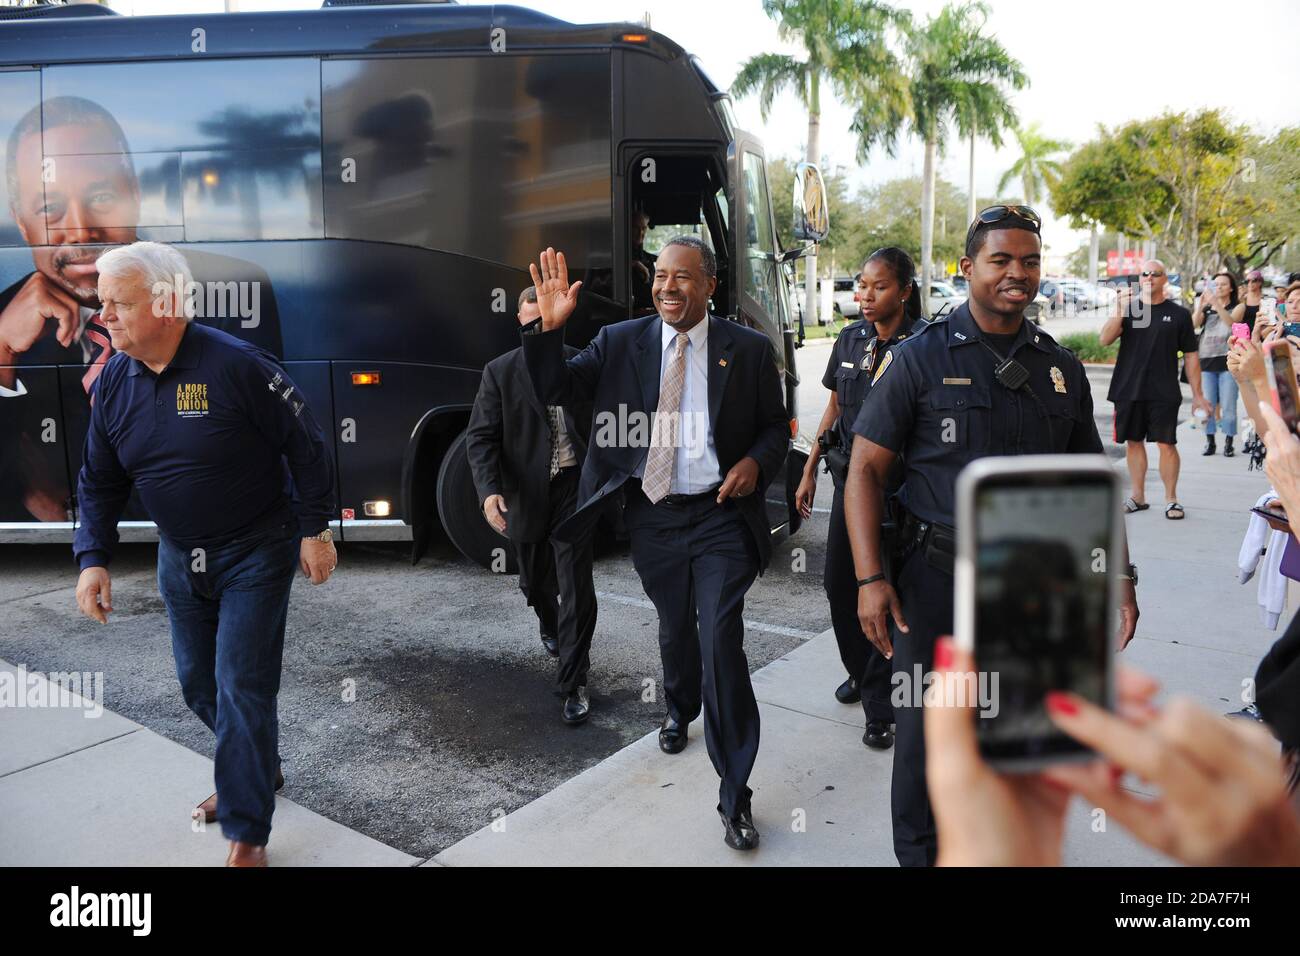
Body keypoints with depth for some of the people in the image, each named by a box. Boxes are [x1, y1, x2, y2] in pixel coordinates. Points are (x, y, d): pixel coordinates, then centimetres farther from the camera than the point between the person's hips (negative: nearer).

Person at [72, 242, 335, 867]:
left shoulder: (235, 365, -21)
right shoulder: (113, 382, -2)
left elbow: (306, 445, -14)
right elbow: (100, 481, 5)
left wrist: (315, 530, -12)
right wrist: (93, 558, -6)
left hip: (255, 553, -6)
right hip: (180, 558, 7)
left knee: (242, 689, -4)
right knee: (199, 685, 18)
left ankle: (247, 836, 11)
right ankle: (257, 769, 43)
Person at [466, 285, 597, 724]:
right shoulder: (499, 372, -2)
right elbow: (480, 437, -8)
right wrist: (489, 490, -23)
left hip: (574, 488, -1)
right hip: (526, 494, 1)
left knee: (578, 589, -6)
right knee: (535, 581, 20)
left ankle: (573, 684, 5)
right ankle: (550, 625, 54)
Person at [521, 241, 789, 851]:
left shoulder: (749, 350, -2)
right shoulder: (620, 342, 0)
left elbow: (776, 428, 5)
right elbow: (553, 391, -5)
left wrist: (755, 462, -15)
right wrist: (549, 328, -21)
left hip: (721, 516, -2)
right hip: (652, 519, 3)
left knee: (721, 645, -8)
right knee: (674, 628, 22)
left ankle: (734, 795, 5)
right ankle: (680, 708, 54)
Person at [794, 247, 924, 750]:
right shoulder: (850, 339, 6)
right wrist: (809, 472, 14)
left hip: (897, 482, -5)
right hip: (849, 477, 6)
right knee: (838, 581, 11)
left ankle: (879, 706, 16)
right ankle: (860, 671, 36)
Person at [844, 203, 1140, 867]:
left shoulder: (1061, 368, 7)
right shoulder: (920, 358, -5)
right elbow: (866, 469, -8)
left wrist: (1119, 575, 3)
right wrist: (871, 578, -16)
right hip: (937, 577, -3)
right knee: (924, 737, 5)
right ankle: (916, 853, 30)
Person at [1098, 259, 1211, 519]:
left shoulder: (1178, 314, 3)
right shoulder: (1128, 308, 7)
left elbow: (1190, 356, 5)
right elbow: (1105, 340, -7)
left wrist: (1197, 394, 3)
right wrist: (1119, 310, -20)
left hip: (1164, 393, -2)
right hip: (1128, 390, 2)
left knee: (1166, 444, -2)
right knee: (1134, 442, 9)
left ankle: (1171, 499, 9)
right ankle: (1138, 496, 20)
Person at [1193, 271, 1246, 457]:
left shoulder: (1238, 307, 7)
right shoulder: (1206, 309, 14)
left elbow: (1232, 322, -14)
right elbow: (1193, 325, -4)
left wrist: (1217, 303, -26)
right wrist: (1200, 306, -19)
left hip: (1228, 361, -2)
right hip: (1206, 360, 3)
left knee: (1228, 405, -3)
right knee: (1207, 404, 3)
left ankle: (1228, 443, 2)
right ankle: (1209, 442, 9)